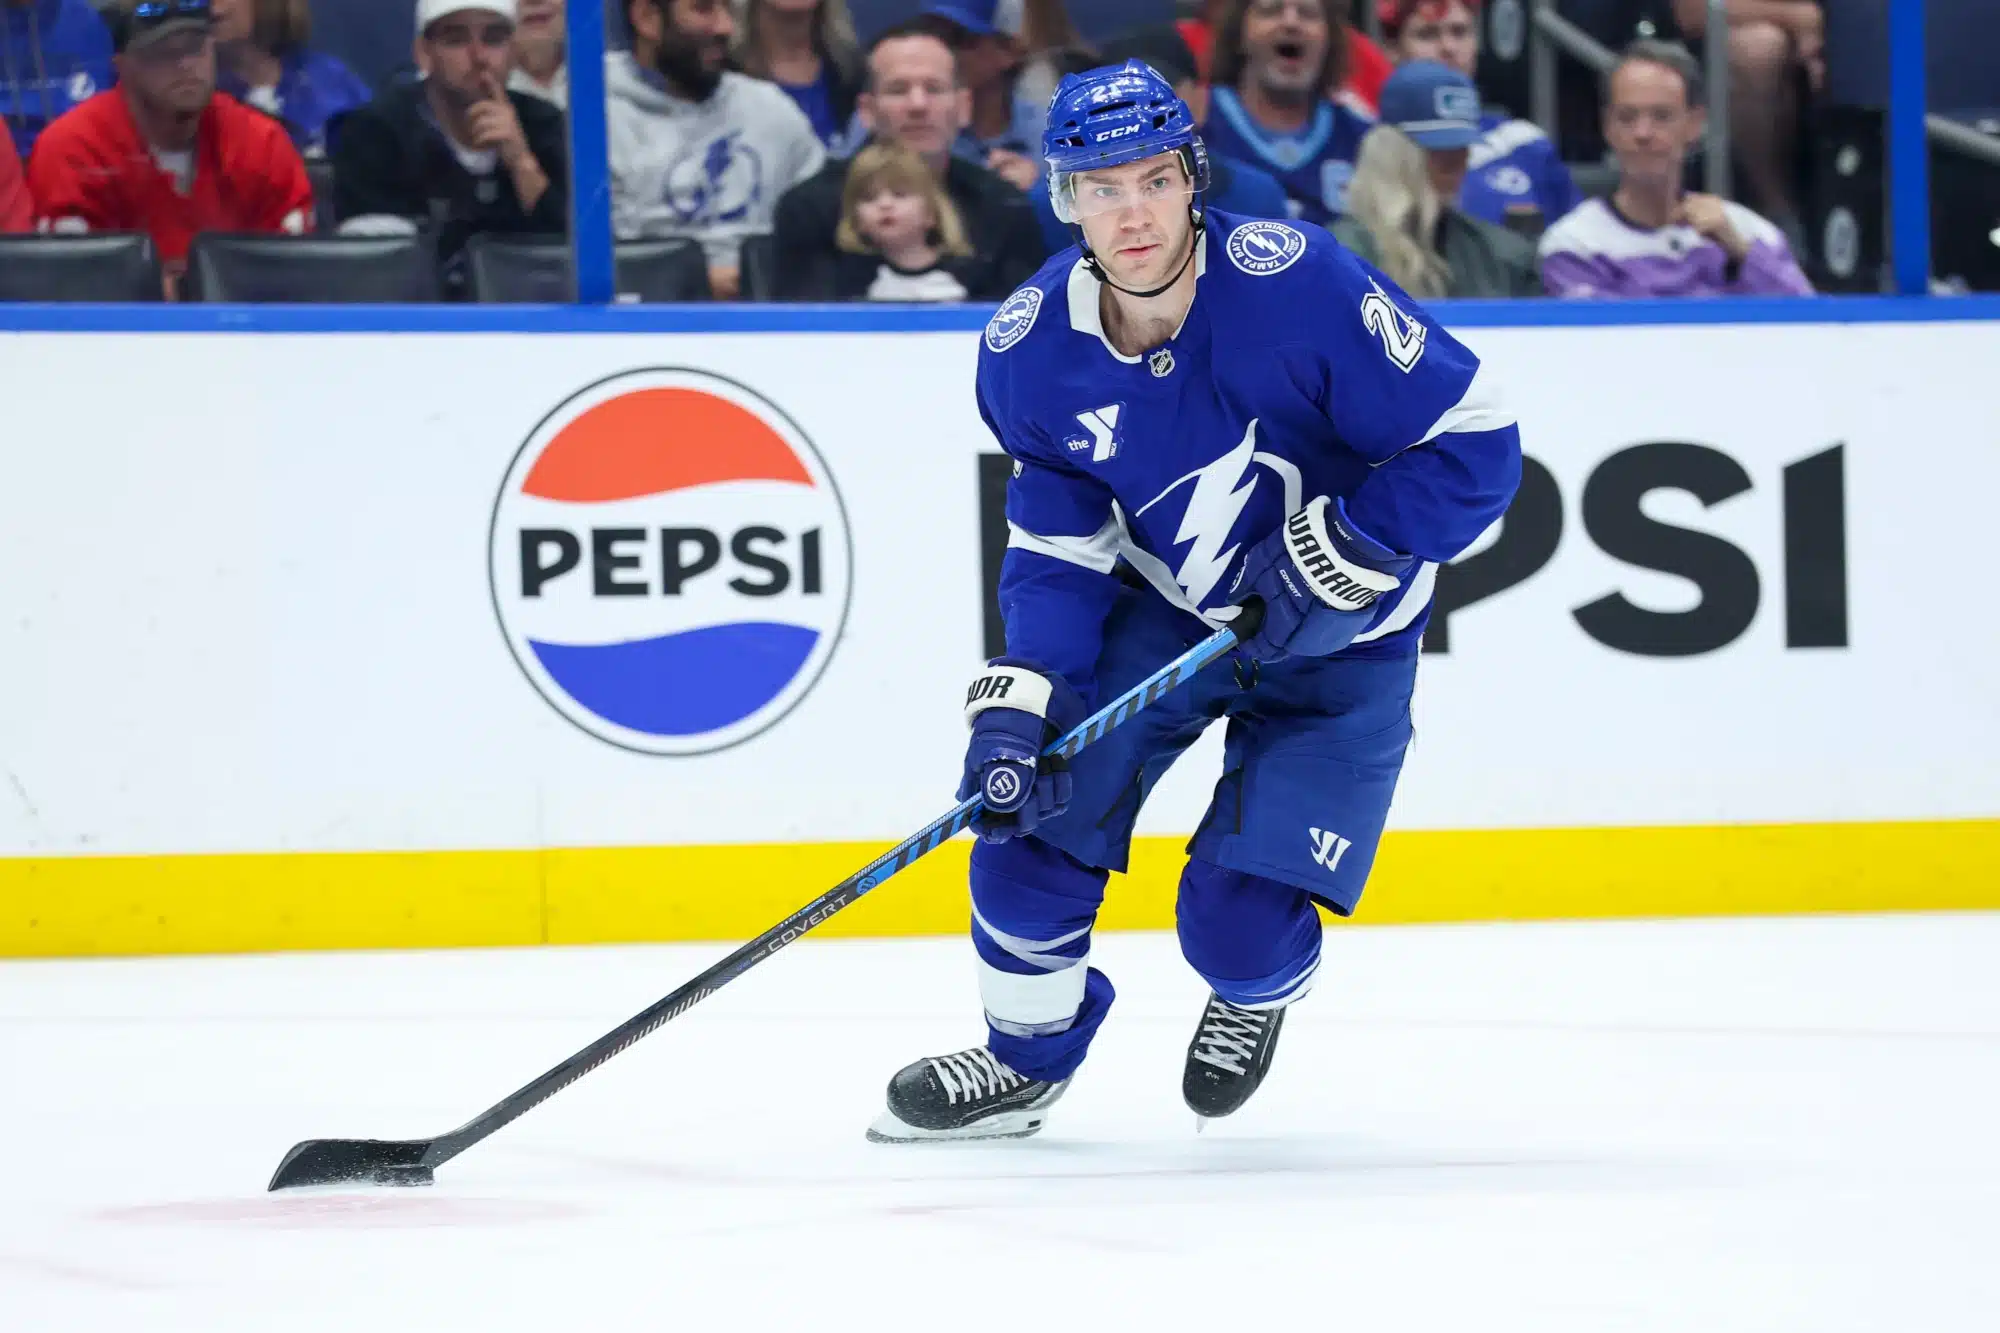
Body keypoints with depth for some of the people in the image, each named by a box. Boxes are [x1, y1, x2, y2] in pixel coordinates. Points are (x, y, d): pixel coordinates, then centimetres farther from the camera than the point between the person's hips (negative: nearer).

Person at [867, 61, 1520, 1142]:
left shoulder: (1299, 287, -29)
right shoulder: (1031, 351, -14)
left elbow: (1474, 442, -23)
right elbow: (1057, 548, -6)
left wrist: (1337, 561, -27)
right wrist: (1019, 699, -20)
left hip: (1338, 644, -4)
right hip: (1160, 608, 4)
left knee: (1237, 919, -12)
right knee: (1032, 810, -10)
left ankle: (1251, 996, 28)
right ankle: (1025, 1058, 19)